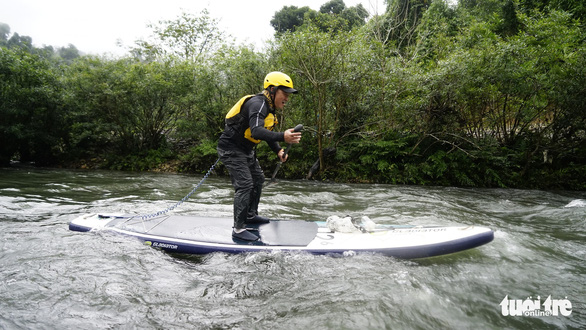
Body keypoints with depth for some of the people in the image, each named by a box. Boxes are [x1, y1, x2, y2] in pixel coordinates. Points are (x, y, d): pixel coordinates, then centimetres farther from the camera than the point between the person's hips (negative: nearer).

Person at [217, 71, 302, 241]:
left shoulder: (269, 107, 8)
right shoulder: (257, 103, -24)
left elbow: (267, 132, 17)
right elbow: (256, 131, -41)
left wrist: (278, 151, 1)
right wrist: (282, 137, -52)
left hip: (246, 150, 11)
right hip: (231, 149, -11)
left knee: (258, 178, 17)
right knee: (245, 184, -15)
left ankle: (251, 215, 33)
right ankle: (238, 229, -7)